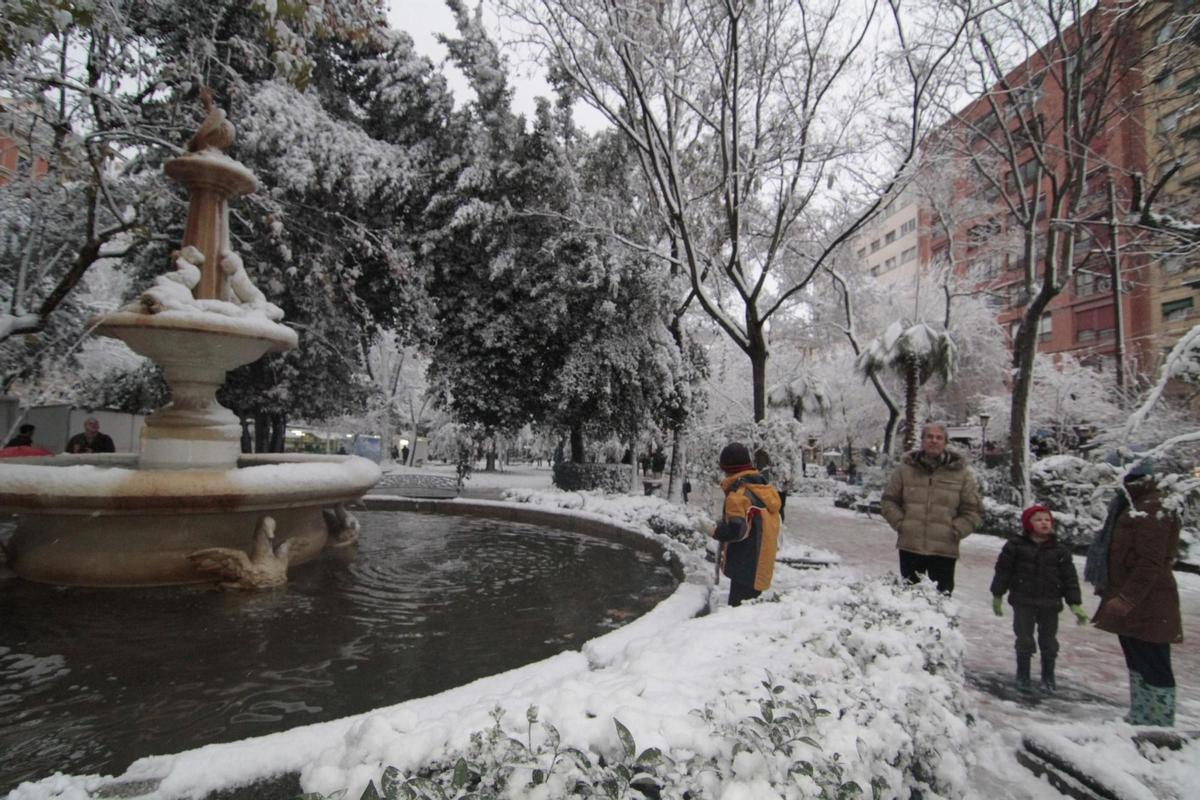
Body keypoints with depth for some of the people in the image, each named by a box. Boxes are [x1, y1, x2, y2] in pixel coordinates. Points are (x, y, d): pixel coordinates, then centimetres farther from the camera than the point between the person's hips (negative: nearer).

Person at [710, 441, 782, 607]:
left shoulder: (739, 493, -19)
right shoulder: (765, 489, 10)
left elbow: (736, 529, -28)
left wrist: (716, 531, -11)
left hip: (746, 568, -9)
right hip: (761, 566, 9)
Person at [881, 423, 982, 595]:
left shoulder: (961, 472, 0)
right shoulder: (905, 468, 2)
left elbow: (973, 510, 4)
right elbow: (888, 501, 9)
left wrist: (955, 531, -7)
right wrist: (900, 523, -4)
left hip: (944, 550, -1)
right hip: (909, 546, 1)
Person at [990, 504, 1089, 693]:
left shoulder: (1060, 550, 3)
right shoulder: (1015, 545, -4)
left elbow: (1069, 577, 5)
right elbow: (1003, 570, 0)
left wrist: (1075, 604, 1)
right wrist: (997, 596, 1)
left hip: (1050, 604, 2)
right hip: (1023, 602, -2)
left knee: (1049, 641, 12)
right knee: (1024, 640, 5)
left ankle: (1048, 677, 28)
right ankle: (1023, 676, 19)